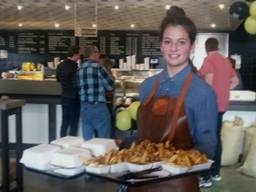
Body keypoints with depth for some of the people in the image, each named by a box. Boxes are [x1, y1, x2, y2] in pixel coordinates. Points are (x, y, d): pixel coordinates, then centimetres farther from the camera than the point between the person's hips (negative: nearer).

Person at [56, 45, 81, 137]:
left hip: (64, 97, 8)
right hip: (74, 98, -8)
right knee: (73, 123, 3)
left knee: (65, 122, 16)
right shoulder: (74, 67, -21)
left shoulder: (60, 65, 5)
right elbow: (76, 84, -22)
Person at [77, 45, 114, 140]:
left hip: (84, 107, 7)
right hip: (98, 107, -6)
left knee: (87, 139, 12)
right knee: (104, 139, 5)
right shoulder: (98, 67, -11)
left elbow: (80, 88, 11)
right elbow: (110, 86, -3)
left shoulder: (80, 69, 8)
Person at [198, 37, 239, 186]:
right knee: (216, 137, 15)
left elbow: (209, 81, -21)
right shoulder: (225, 60, 13)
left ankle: (207, 177, 1)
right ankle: (216, 173, 23)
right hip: (222, 105, 8)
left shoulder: (209, 60, -11)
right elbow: (235, 81, 18)